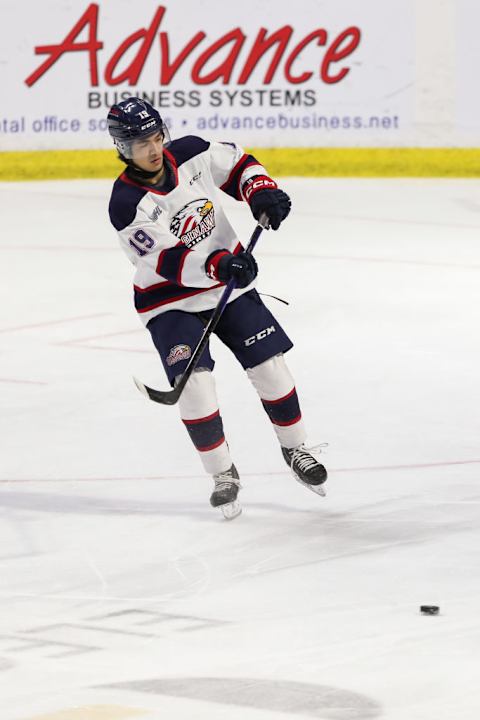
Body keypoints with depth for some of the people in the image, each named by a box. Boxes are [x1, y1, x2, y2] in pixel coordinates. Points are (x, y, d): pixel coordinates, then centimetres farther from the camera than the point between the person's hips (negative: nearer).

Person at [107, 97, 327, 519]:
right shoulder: (127, 205, -22)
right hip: (171, 300, -4)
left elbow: (238, 165, 8)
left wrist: (261, 192, -12)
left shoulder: (190, 154, -10)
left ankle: (295, 448, 22)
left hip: (230, 284, 4)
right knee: (194, 382, -19)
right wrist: (218, 265, -44)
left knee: (270, 367, 0)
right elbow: (169, 262, -29)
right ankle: (223, 474, -2)